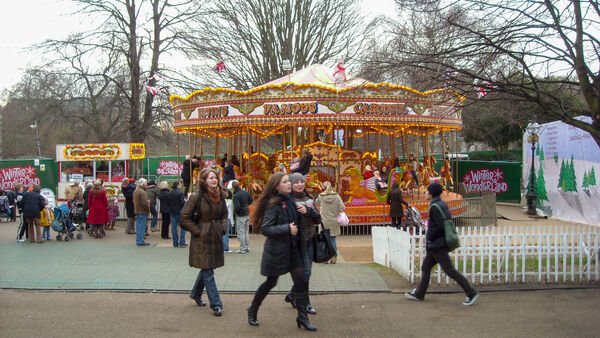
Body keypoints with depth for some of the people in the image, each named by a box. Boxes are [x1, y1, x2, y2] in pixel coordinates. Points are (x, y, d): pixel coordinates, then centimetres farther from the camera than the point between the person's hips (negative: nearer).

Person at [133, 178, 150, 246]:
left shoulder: (135, 191, 12)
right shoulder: (143, 192, -19)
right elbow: (145, 203, -25)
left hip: (137, 211, 9)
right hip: (142, 212, -9)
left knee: (138, 226, 14)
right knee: (142, 227, -4)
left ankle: (138, 240, 20)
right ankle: (141, 241, -2)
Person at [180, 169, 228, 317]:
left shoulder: (220, 196, 4)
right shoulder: (197, 197, -13)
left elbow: (224, 215, 19)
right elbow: (184, 217, -10)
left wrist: (222, 229, 5)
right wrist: (198, 231, -11)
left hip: (216, 238, 6)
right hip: (202, 239, -6)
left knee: (207, 268, 18)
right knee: (208, 272, -4)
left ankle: (196, 294, 40)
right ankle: (216, 304, -1)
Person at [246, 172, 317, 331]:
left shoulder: (290, 201, 7)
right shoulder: (273, 205, -16)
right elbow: (265, 229, -21)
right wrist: (287, 229, -26)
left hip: (293, 248, 7)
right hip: (276, 250, -6)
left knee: (301, 282, 1)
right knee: (271, 282, 8)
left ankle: (302, 317, 11)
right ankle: (253, 311, 28)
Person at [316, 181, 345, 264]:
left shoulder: (320, 196, -5)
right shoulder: (336, 196, -6)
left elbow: (316, 203, 15)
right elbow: (342, 208, -8)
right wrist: (336, 211, 9)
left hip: (324, 222, -1)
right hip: (334, 222, 1)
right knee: (333, 239, 9)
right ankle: (334, 257, 9)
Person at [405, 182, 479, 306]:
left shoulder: (435, 207, -18)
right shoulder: (442, 204, 10)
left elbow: (440, 226, -24)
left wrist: (429, 240, -14)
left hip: (437, 245, -10)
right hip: (437, 245, 10)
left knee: (449, 270, -5)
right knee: (426, 266, 16)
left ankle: (471, 293, -1)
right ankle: (419, 294, 23)